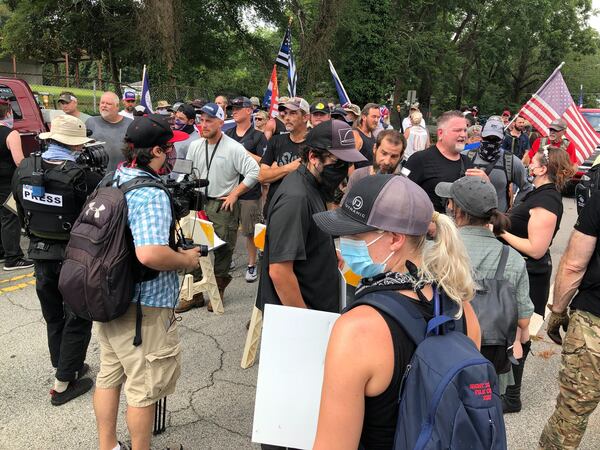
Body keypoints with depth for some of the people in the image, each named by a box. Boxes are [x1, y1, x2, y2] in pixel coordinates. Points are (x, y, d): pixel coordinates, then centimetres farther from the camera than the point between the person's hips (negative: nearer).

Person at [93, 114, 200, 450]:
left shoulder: (116, 181, 5)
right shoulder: (152, 195, -23)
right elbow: (150, 254, -35)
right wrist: (186, 260, -17)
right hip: (142, 306, -9)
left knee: (110, 375, 21)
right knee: (145, 387, 8)